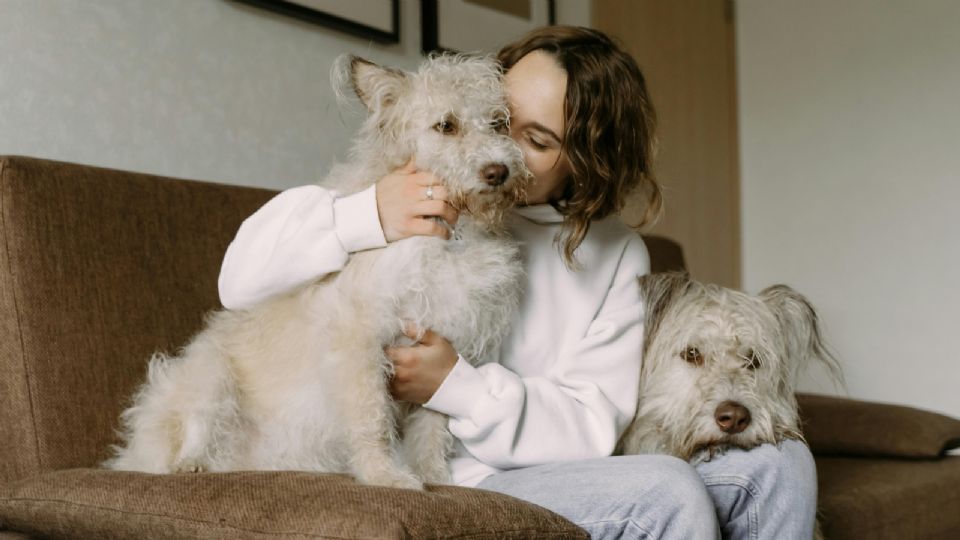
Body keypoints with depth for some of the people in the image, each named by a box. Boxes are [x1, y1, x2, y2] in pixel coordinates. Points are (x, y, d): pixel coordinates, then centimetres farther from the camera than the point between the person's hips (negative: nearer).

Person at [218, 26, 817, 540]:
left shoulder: (617, 253, 5)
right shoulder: (417, 195, -3)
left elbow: (592, 424, -3)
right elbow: (243, 279, -7)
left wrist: (456, 386, -20)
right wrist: (366, 216, -24)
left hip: (557, 470, 4)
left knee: (779, 464, -7)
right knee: (666, 491, -27)